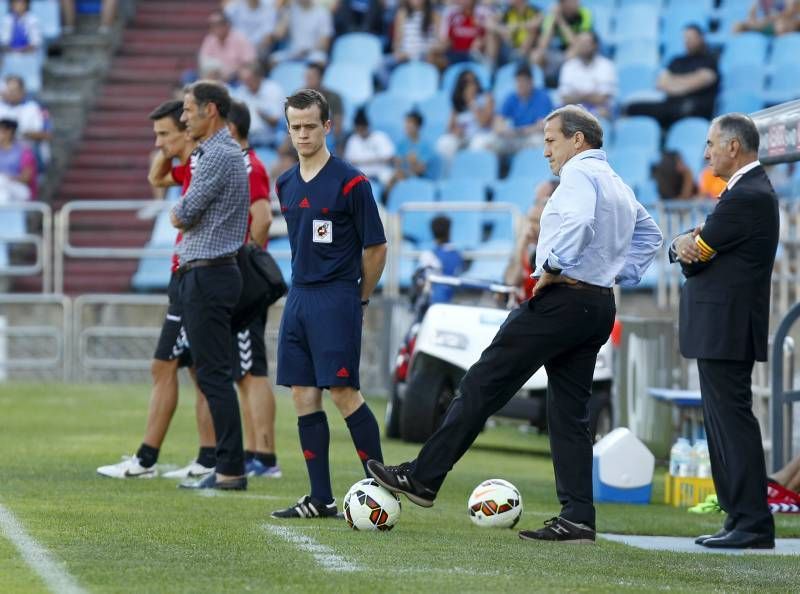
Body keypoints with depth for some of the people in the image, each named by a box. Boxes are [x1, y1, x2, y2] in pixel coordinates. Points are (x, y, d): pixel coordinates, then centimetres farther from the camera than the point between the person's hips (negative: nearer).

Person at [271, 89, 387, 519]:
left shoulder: (350, 182, -10)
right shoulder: (286, 185, 11)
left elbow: (376, 247, -5)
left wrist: (359, 300, 2)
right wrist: (305, 287, 15)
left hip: (336, 300, -7)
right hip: (298, 298, 7)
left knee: (343, 393, -10)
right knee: (304, 397, 5)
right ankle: (320, 499, 9)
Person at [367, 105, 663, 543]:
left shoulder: (578, 173, -9)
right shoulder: (620, 186, 21)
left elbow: (578, 222, -29)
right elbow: (649, 235, 31)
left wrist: (551, 267, -20)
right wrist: (620, 275, 21)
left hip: (561, 298, -9)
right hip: (599, 306, 10)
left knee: (484, 384, -4)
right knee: (570, 412, 8)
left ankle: (423, 478, -2)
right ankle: (577, 519, 1)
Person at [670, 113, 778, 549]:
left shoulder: (747, 197, -16)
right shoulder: (749, 190, 18)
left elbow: (696, 254, -16)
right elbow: (689, 251, 13)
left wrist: (688, 247, 6)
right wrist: (685, 247, -9)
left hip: (726, 329, -11)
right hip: (722, 329, 11)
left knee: (732, 420, -10)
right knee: (724, 421, 12)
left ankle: (753, 525, -10)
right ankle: (741, 518, 15)